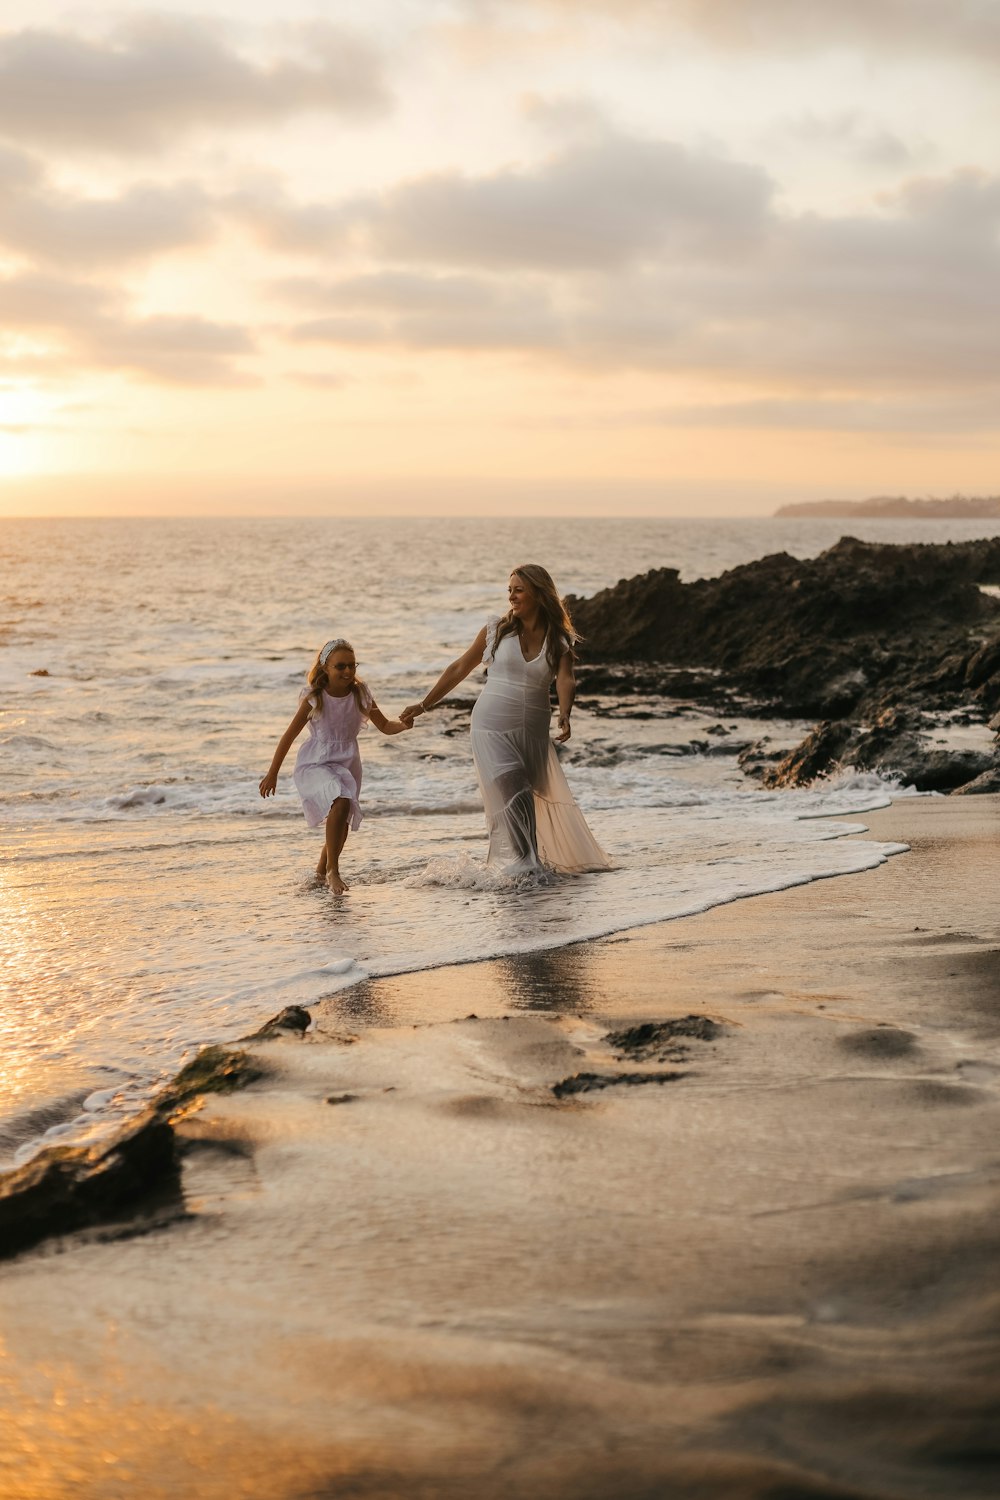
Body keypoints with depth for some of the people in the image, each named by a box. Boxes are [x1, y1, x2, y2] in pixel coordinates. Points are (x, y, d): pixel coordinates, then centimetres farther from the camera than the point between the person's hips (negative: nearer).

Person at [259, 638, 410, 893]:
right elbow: (290, 735, -8)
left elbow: (385, 726, 0)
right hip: (315, 764, -5)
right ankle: (332, 871, -19)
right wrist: (272, 773, -5)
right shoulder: (314, 698, -15)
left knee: (342, 823, 15)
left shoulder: (360, 694, -6)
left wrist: (403, 724, -24)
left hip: (348, 764, 5)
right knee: (341, 803, -30)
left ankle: (322, 870, 43)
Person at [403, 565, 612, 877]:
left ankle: (533, 860, 19)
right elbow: (459, 669, 10)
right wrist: (424, 704, 11)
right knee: (513, 793, -15)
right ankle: (526, 862, -10)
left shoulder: (559, 641, 3)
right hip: (492, 728, -2)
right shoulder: (496, 631, 3)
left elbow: (565, 680, -13)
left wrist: (565, 715, -34)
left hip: (533, 732, 2)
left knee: (536, 798, 6)